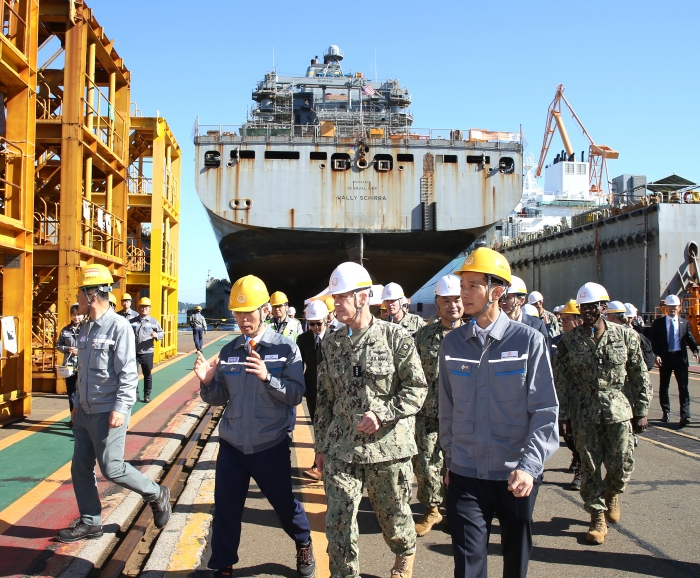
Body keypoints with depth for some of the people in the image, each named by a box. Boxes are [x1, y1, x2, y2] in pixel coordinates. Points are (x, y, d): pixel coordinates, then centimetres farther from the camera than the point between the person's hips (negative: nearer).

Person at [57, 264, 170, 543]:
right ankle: (90, 522, 24)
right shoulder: (86, 328, 10)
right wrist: (77, 403, 19)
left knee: (112, 468, -4)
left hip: (107, 413, -8)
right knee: (80, 468, 11)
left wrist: (120, 408, -23)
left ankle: (157, 494, 17)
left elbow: (128, 373, -19)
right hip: (85, 413, 8)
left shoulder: (118, 326, -16)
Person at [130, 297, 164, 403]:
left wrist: (156, 335, -20)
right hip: (134, 352, 1)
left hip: (147, 353, 0)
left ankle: (147, 395, 21)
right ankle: (135, 393, 12)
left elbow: (161, 333, 1)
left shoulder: (154, 321, 2)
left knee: (147, 375, 9)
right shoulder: (132, 321, 4)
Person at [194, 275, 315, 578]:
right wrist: (207, 382, -16)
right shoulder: (228, 351, 2)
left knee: (284, 502, 14)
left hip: (271, 446, -3)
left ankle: (304, 545, 43)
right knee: (226, 509, 8)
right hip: (231, 446, 3)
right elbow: (218, 399, 4)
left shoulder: (285, 348, -8)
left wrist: (267, 377, -30)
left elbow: (295, 395, -15)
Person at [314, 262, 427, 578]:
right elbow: (324, 397, 13)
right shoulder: (331, 343, 7)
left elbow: (417, 388, -7)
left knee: (393, 515, 14)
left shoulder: (395, 336, -7)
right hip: (340, 448, 3)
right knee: (337, 521, 1)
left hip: (388, 445, -3)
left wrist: (381, 413, -19)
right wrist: (321, 445, 13)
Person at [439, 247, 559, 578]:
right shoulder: (452, 343, 1)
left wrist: (529, 467, -18)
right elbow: (447, 409, 8)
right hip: (465, 476, 2)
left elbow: (545, 410, -10)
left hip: (517, 476, -1)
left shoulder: (528, 340, -8)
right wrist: (450, 459, 11)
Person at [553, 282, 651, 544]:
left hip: (618, 410, 0)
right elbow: (561, 381, 0)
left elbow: (639, 376, 4)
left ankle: (612, 493, 37)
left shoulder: (625, 337, -1)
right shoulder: (569, 341, -2)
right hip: (584, 413, 0)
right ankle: (597, 517, 22)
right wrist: (563, 415, -2)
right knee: (590, 466, 5)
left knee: (622, 464, 3)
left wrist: (641, 411, 3)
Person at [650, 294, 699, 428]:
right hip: (665, 358, 0)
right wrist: (656, 355, -15)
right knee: (664, 386, 10)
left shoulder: (684, 323, 9)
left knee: (683, 386, -8)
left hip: (680, 357, 0)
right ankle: (666, 412, 24)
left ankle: (685, 415, -13)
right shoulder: (658, 323, 3)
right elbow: (654, 341, -2)